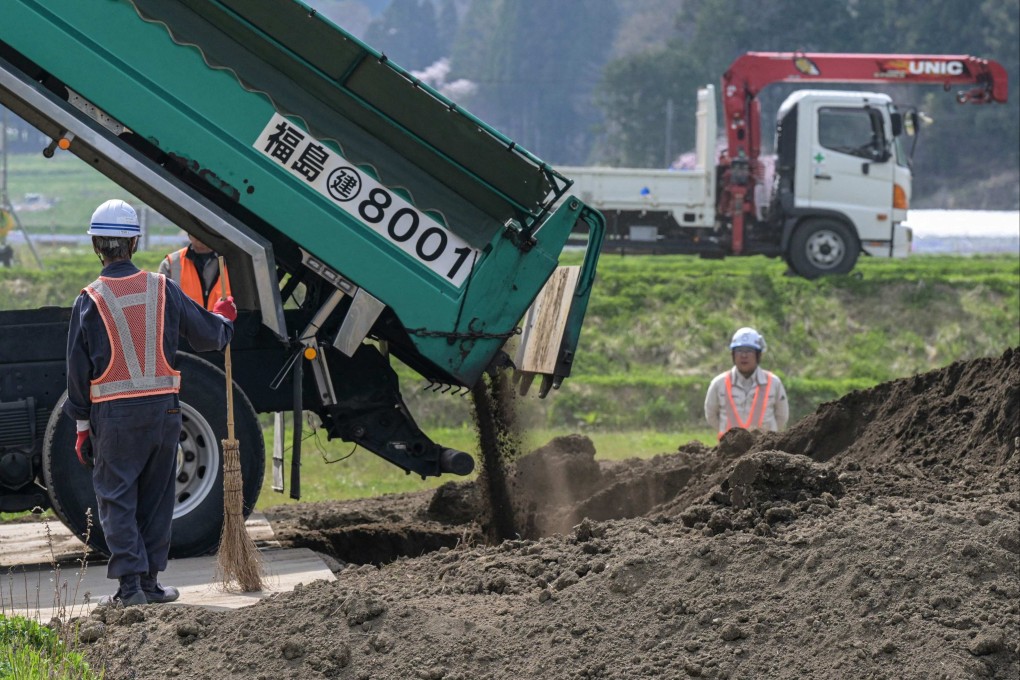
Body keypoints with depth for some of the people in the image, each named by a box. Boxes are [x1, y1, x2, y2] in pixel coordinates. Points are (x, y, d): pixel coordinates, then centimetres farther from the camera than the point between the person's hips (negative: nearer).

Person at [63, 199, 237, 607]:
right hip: (163, 408, 3)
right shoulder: (162, 289, 1)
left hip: (113, 413, -3)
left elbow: (78, 370, -2)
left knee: (116, 499, 2)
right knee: (156, 498, 12)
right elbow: (209, 335, 10)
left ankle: (130, 584, -5)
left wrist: (82, 426, 5)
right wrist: (224, 317, 33)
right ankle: (149, 582, 17)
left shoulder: (90, 300, -6)